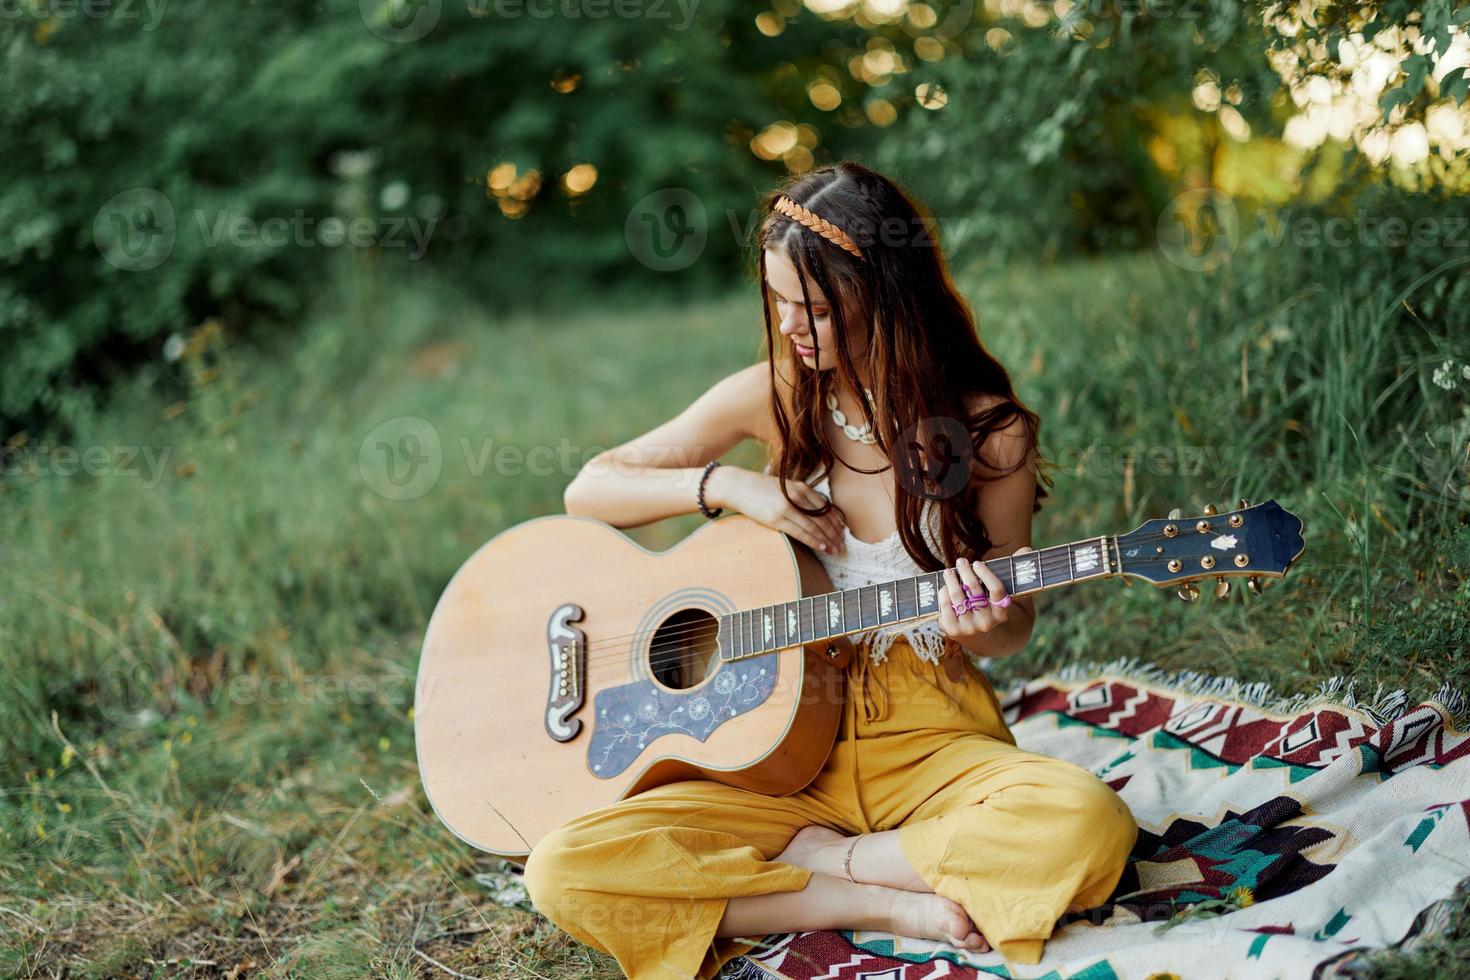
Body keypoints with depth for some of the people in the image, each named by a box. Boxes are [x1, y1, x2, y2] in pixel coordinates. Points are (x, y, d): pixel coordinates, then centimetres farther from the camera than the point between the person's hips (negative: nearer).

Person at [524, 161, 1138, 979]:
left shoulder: (987, 429, -5)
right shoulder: (773, 396, 0)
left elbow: (1015, 627, 5)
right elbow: (587, 490, 5)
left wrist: (983, 625, -19)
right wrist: (728, 484, -11)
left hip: (929, 741, -1)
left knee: (1086, 826, -34)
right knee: (564, 870, -21)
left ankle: (813, 859, -11)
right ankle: (884, 904, -15)